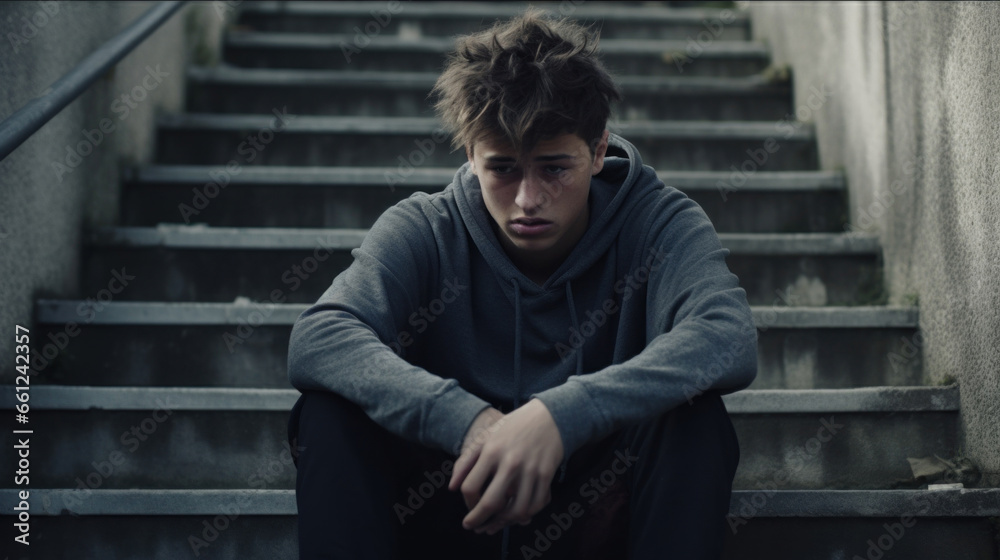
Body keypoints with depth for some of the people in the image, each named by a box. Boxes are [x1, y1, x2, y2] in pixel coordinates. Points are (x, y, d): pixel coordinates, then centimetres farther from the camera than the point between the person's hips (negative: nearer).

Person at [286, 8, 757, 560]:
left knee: (694, 413, -29)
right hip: (451, 509, 1)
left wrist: (560, 414, -41)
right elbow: (316, 340, -22)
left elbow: (730, 339, -28)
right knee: (331, 409, -22)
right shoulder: (425, 231, -5)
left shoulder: (658, 224, -7)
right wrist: (466, 420, -38)